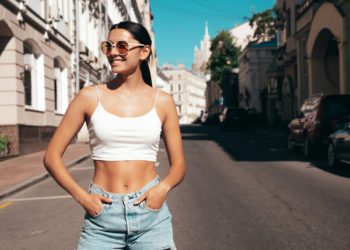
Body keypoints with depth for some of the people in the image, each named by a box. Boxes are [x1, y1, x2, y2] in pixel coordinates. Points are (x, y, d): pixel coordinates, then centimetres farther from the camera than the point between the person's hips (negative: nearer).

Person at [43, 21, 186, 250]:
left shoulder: (162, 102, 1)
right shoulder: (90, 97, -1)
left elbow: (179, 165, 7)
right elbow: (52, 156, 2)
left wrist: (163, 187, -13)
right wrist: (81, 196, -9)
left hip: (150, 213, 1)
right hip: (102, 214, 0)